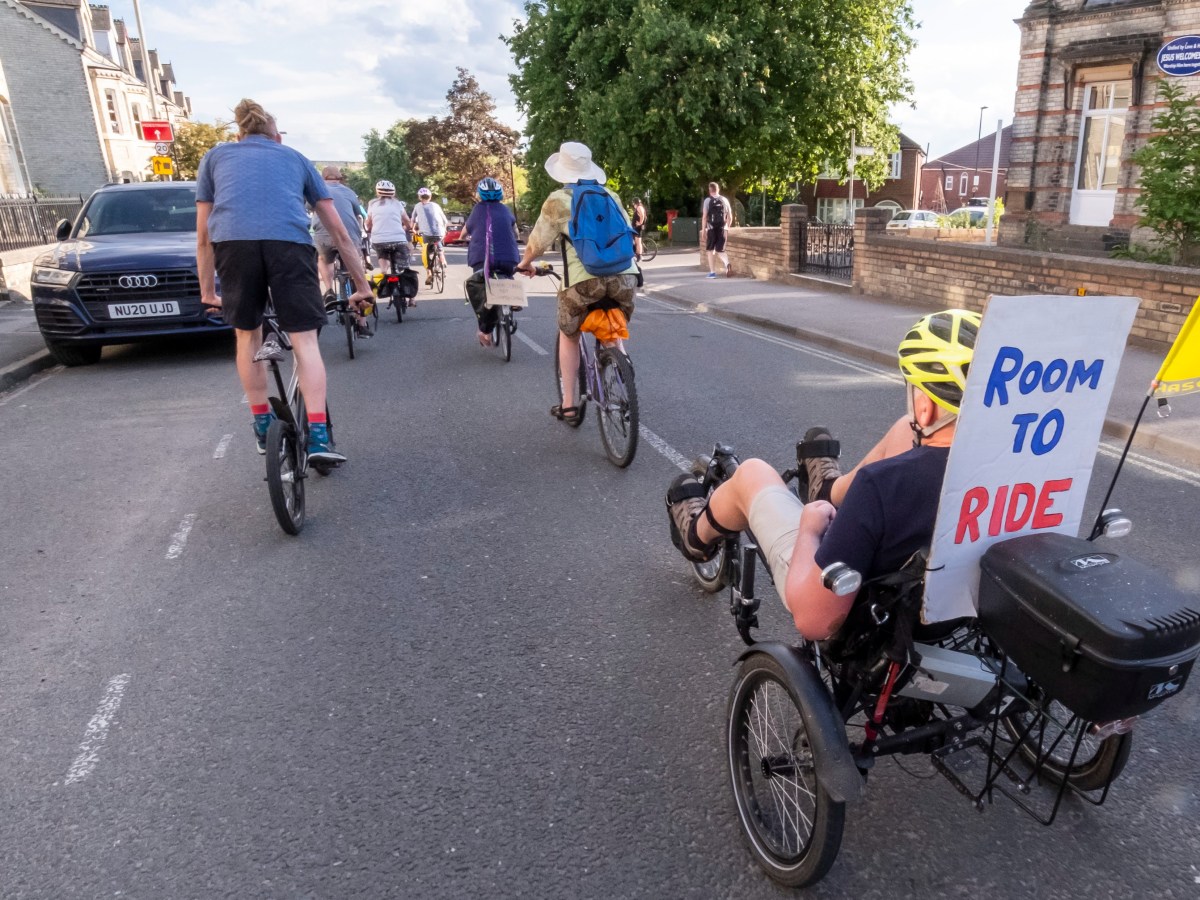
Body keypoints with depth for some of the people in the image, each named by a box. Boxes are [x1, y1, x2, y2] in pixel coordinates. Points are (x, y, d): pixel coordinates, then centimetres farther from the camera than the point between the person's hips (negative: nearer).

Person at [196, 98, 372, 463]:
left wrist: (207, 290, 36)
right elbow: (339, 232, 27)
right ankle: (318, 436, -5)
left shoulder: (215, 156, 30)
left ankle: (263, 426, 25)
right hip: (289, 242, -1)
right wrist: (361, 286, 32)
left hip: (233, 242, 1)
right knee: (305, 340, 4)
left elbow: (204, 236, 27)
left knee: (248, 334, 19)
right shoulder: (295, 158, 30)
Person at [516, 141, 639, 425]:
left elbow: (537, 242, 11)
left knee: (569, 336, 21)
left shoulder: (558, 200, 8)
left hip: (583, 279, -3)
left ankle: (569, 406, 18)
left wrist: (525, 264, 31)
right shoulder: (610, 196, 20)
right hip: (625, 276, 3)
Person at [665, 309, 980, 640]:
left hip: (848, 617, -5)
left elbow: (813, 620, -33)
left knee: (752, 473, 12)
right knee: (908, 431, 12)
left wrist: (809, 529, -15)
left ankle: (698, 535, 45)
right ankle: (833, 492, 42)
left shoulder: (884, 481, -38)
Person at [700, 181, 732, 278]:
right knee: (720, 250, 10)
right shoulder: (724, 200, 9)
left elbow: (704, 216, -9)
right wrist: (727, 228, 19)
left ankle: (712, 272, 10)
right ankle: (727, 264, -18)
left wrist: (703, 230, -6)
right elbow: (730, 217, 10)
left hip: (712, 229, -3)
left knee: (711, 250, 10)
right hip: (722, 229, 3)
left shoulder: (708, 200, -3)